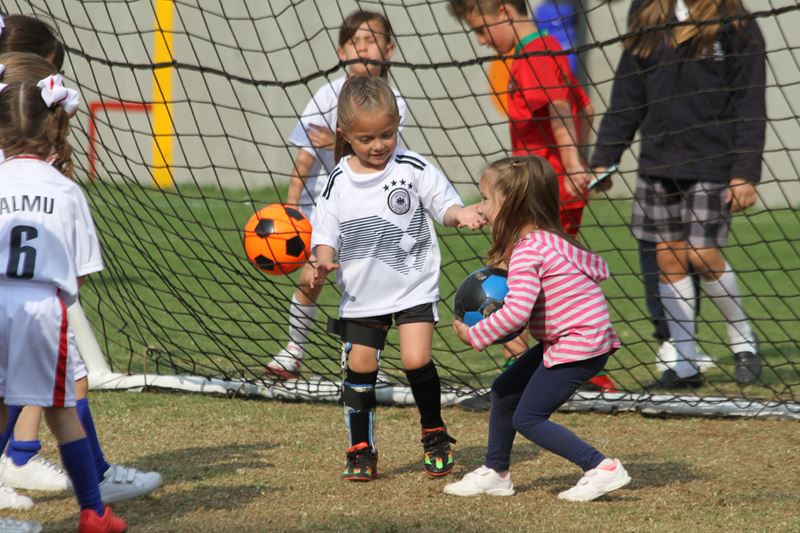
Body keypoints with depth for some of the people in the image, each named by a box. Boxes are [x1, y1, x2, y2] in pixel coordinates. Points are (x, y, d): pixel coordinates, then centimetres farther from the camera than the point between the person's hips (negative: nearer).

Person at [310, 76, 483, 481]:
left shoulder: (413, 169, -7)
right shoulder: (338, 183, -2)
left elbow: (443, 203, -4)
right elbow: (327, 233, 1)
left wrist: (460, 214, -26)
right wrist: (323, 262, -18)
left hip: (413, 286, -2)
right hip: (361, 294, 2)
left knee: (416, 360, -14)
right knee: (360, 367, 2)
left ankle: (435, 436, 7)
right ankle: (361, 450, 15)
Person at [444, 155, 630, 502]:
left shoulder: (527, 252, -21)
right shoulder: (552, 240, 10)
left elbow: (516, 311, -31)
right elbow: (597, 269, 19)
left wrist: (475, 336, -19)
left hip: (578, 346, -11)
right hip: (562, 341, 11)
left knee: (528, 419, -8)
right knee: (504, 391, 16)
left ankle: (602, 469, -10)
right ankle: (496, 473, 28)